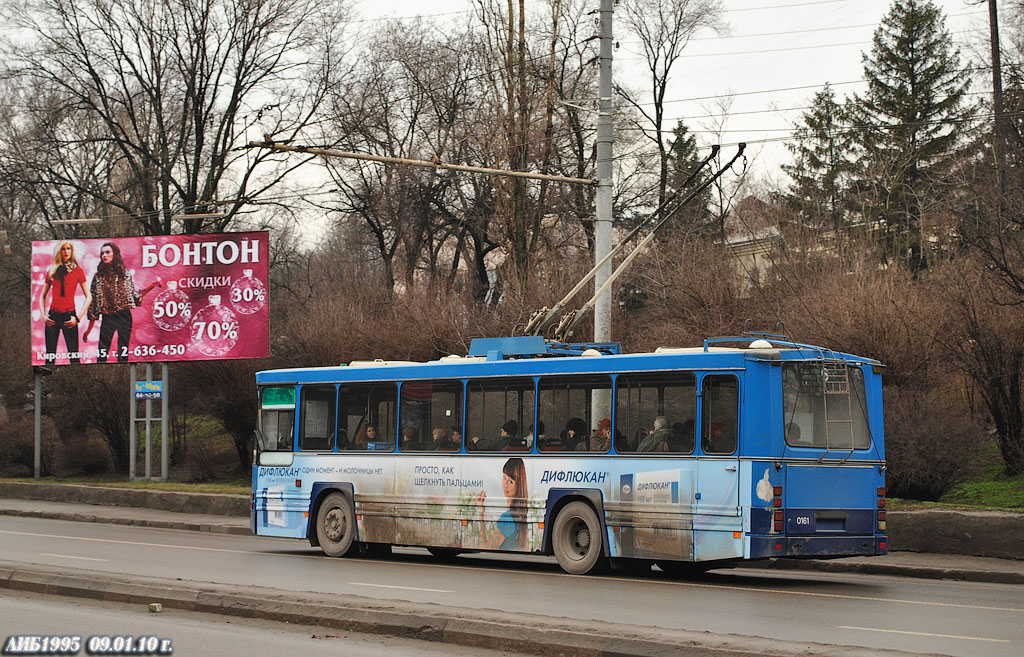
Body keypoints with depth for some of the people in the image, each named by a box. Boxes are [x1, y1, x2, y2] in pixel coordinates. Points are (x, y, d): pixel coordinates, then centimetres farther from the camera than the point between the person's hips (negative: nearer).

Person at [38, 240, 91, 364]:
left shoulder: (78, 271, 2)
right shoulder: (51, 272, 9)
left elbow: (88, 297, 1)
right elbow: (43, 296, 17)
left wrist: (78, 318, -8)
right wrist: (43, 315, 2)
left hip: (69, 316, -3)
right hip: (53, 316, 3)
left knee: (73, 355, -6)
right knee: (50, 356, 3)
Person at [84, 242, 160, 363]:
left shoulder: (126, 274, 6)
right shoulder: (98, 277, 4)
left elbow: (135, 296, 10)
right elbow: (93, 302, 6)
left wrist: (152, 286, 1)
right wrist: (89, 329, 4)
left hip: (124, 317, 1)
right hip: (107, 318, -1)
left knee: (123, 353, 1)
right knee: (102, 354, -8)